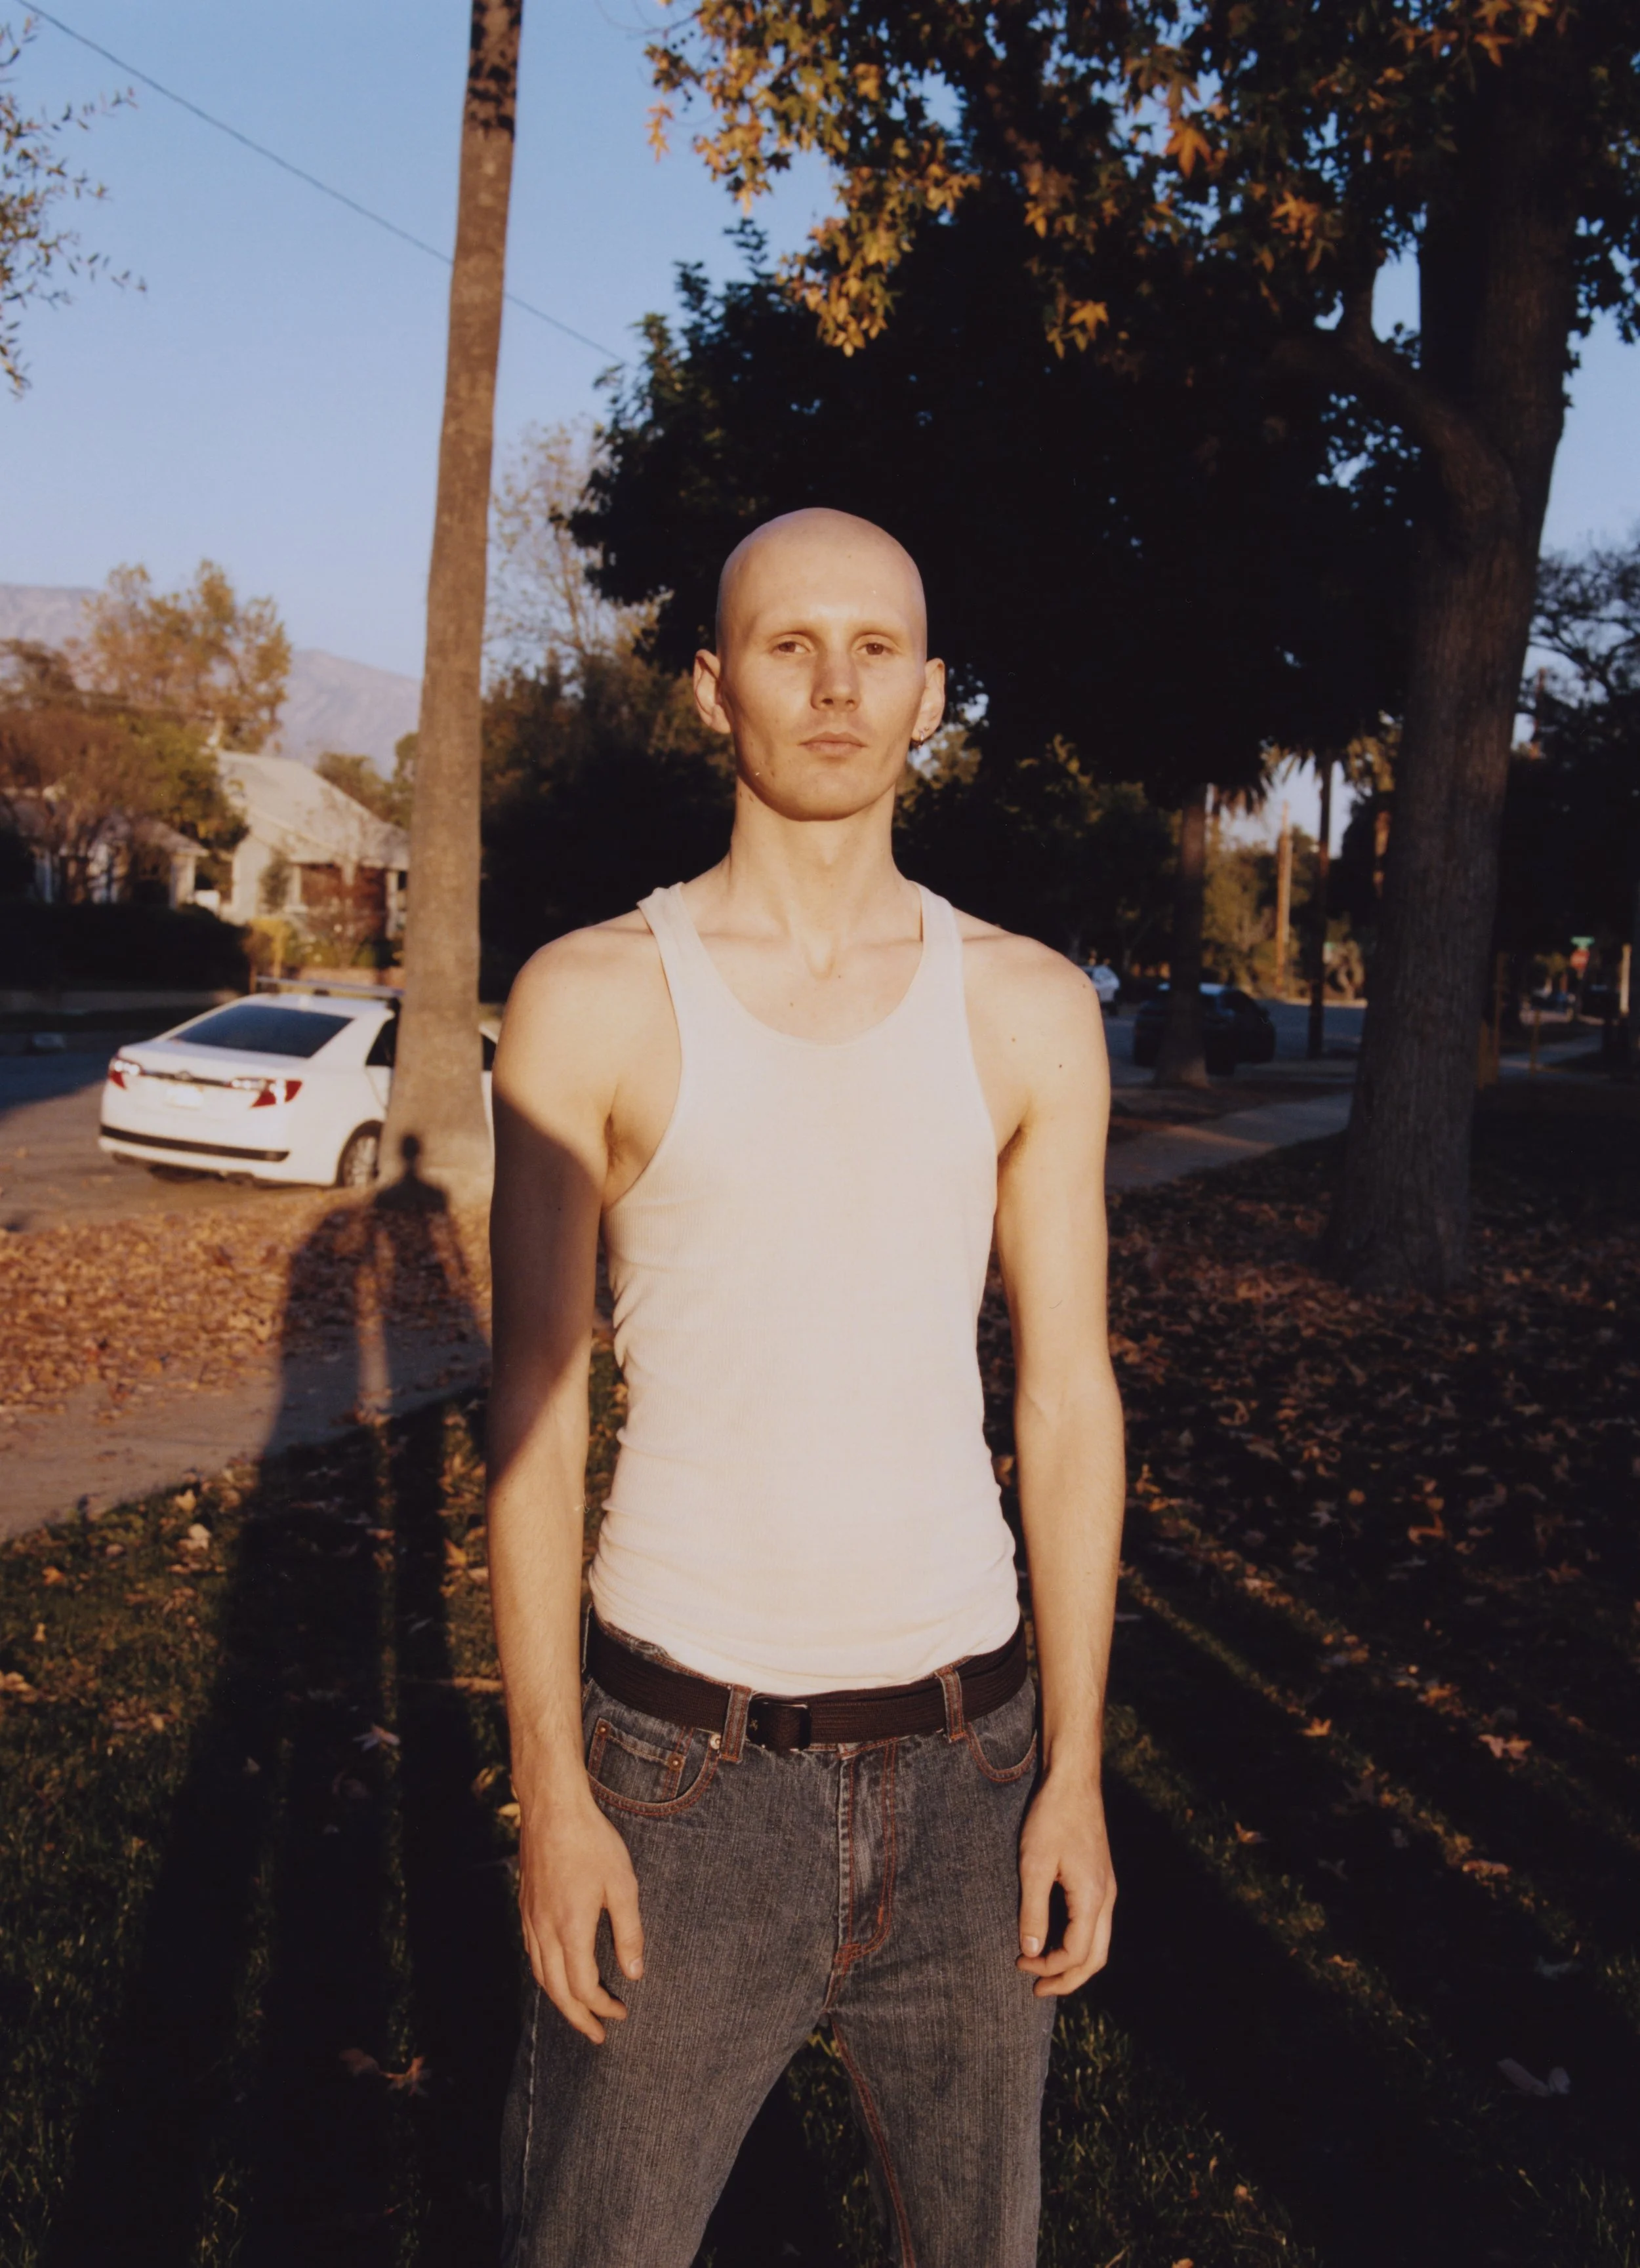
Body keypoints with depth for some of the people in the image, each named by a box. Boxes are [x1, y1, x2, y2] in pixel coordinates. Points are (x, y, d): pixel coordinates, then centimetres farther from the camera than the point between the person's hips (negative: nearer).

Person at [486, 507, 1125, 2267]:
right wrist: (549, 1791, -7)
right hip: (682, 1761, -2)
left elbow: (1069, 1395, 2)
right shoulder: (590, 1002, -7)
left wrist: (1077, 1773, 1)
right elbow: (533, 1409, -5)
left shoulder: (1030, 1012, 0)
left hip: (963, 1756, 3)